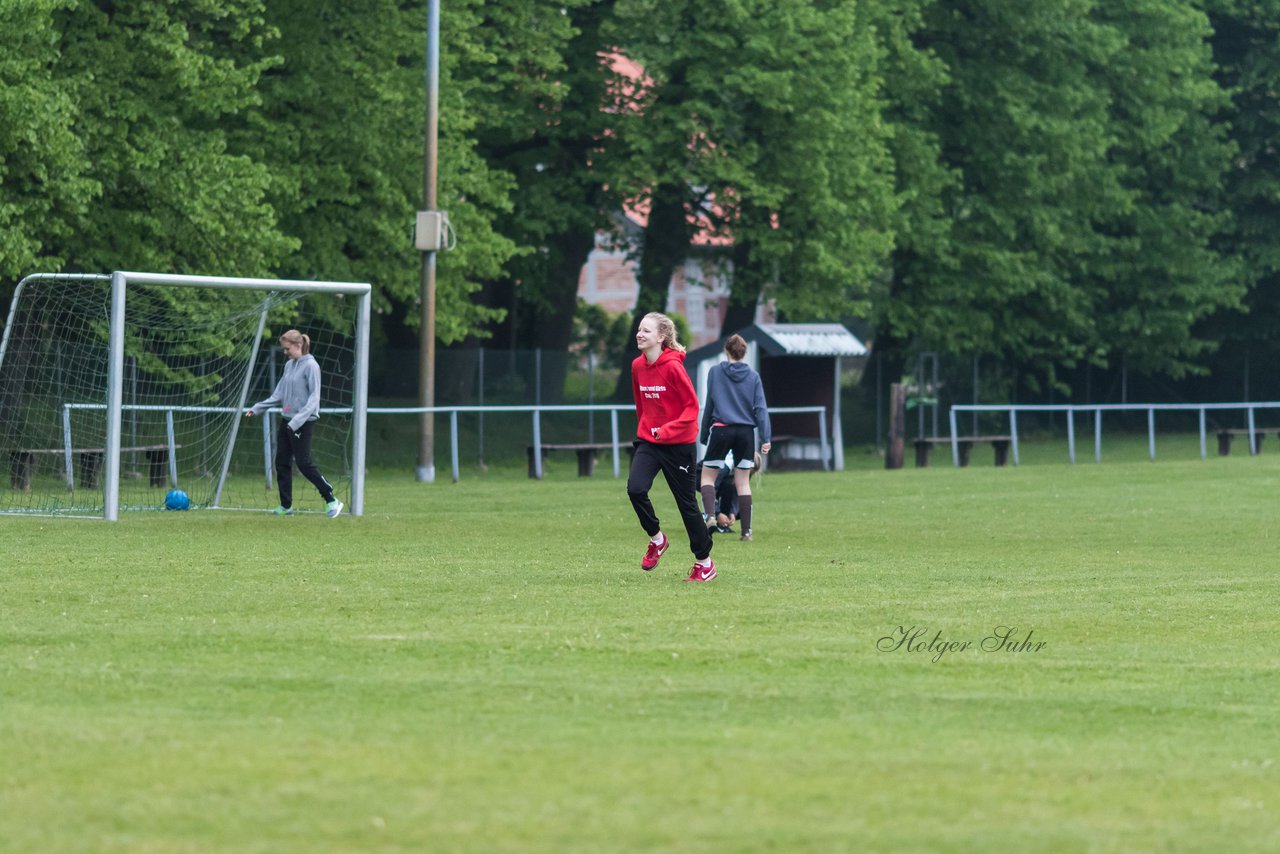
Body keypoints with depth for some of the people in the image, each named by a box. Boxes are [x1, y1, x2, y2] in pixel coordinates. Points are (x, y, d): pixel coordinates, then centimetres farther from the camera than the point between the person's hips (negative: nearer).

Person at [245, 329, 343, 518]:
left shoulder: (310, 366, -11)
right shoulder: (289, 366, 12)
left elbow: (314, 397, -16)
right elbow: (279, 395, 18)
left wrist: (298, 420, -24)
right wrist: (257, 408, 13)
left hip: (303, 423, -8)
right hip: (287, 421, 8)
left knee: (304, 463, -11)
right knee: (282, 462, 6)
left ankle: (331, 500, -4)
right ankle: (286, 506, 14)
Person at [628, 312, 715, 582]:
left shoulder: (673, 367, -17)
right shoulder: (638, 366, 2)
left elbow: (692, 406, -16)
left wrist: (668, 430, -25)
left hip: (678, 444, -5)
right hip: (648, 441, 5)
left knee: (686, 503, 4)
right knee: (635, 488, -19)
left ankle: (705, 562, 19)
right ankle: (656, 538, 4)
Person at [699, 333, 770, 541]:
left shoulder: (715, 372, 0)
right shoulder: (753, 376, 3)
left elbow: (708, 405, 3)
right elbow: (760, 408, -2)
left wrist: (704, 435, 10)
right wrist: (766, 438, -4)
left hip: (721, 429, -2)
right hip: (746, 432, 2)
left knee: (708, 476, 10)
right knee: (743, 481, 8)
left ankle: (709, 515, -15)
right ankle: (746, 530, 5)